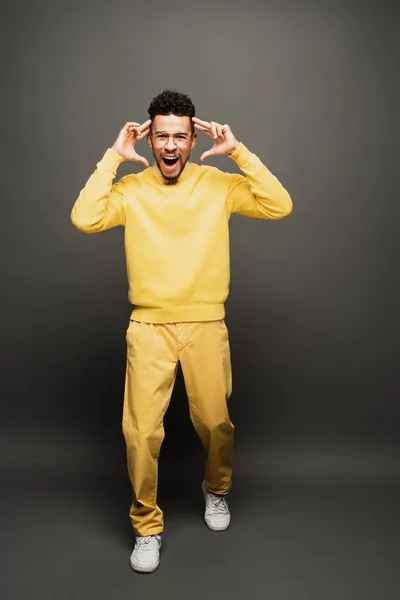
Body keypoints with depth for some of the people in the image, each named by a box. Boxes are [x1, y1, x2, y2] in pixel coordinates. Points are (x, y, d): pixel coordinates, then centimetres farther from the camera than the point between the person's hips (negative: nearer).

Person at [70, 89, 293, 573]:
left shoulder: (218, 184, 2)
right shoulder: (131, 189, 0)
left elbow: (280, 206, -9)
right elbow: (84, 219, -16)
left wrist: (238, 152, -10)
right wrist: (113, 157, -11)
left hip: (206, 325, 1)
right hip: (148, 327, 0)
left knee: (215, 422, 11)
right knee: (141, 431, -2)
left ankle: (217, 489, 44)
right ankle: (146, 525, 21)